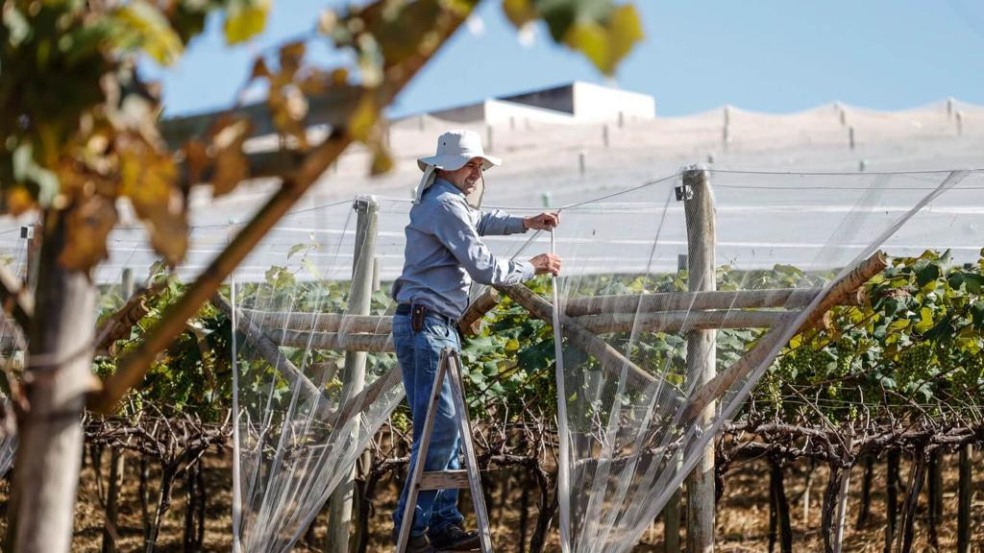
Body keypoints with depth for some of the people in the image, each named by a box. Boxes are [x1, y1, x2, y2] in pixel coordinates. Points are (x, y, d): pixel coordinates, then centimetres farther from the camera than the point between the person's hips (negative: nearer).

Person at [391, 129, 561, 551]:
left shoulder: (444, 201, 19)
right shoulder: (444, 204, -12)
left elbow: (478, 221, 40)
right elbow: (482, 266, -15)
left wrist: (524, 224, 27)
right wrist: (532, 268, -2)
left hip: (435, 327, 11)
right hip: (426, 325, -11)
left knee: (448, 428, 8)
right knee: (439, 428, -14)